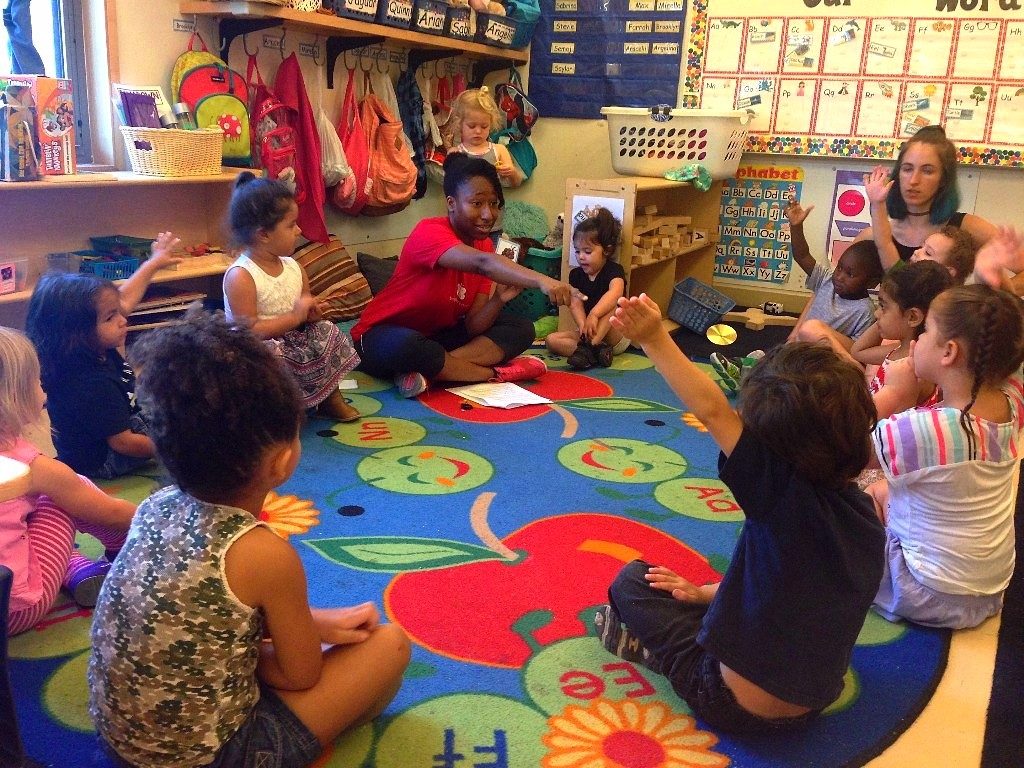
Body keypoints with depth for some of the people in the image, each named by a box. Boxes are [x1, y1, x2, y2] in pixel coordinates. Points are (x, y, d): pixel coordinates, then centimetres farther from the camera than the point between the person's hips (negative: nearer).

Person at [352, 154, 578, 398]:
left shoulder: (484, 244, 0)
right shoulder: (429, 232, -22)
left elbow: (472, 327, -7)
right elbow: (482, 263, -44)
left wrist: (499, 299, -25)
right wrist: (540, 281, -57)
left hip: (437, 336, 8)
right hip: (384, 337, -8)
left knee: (521, 328, -6)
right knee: (405, 346, -42)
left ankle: (428, 371, -23)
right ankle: (498, 373, -23)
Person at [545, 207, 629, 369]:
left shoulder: (614, 270, -10)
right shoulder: (576, 275, 5)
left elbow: (615, 293, -32)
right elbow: (576, 304, -9)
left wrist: (593, 315, -49)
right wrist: (583, 326, -31)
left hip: (617, 336, -5)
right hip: (588, 333, 5)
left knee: (610, 306, -31)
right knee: (551, 340, -15)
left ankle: (587, 347, -41)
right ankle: (596, 349, -35)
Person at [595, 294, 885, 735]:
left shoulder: (786, 494, -26)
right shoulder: (865, 515, -4)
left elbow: (712, 411, -24)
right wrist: (706, 593, 16)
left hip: (739, 709, -6)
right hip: (815, 704, 7)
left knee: (632, 580, 3)